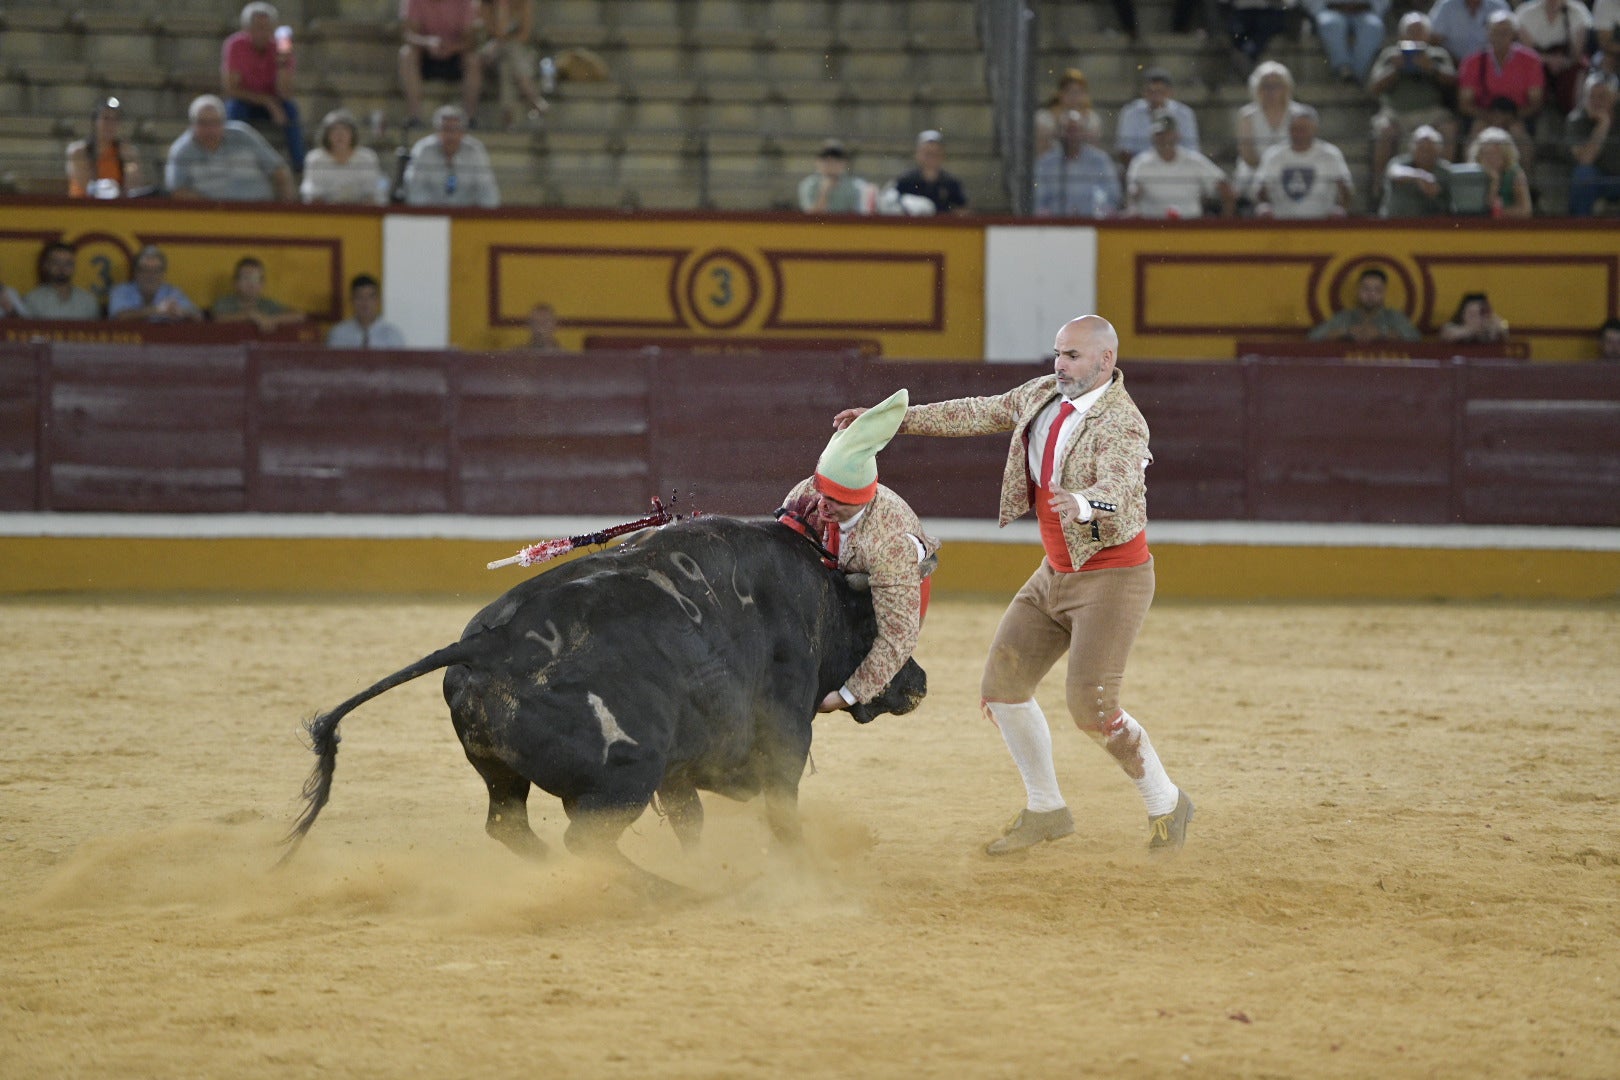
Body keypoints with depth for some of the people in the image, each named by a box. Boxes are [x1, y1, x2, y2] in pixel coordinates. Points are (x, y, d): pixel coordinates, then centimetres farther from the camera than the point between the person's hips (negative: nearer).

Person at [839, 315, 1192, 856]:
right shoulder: (1044, 394, 2)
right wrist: (896, 419, 17)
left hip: (1112, 577, -8)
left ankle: (1166, 806, 5)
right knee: (1002, 684, 3)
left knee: (1092, 708, -16)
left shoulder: (1120, 422, -22)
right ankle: (1045, 811, 17)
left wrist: (1082, 505, -62)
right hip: (1054, 573, 8)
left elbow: (1115, 492, -39)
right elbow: (981, 414, 16)